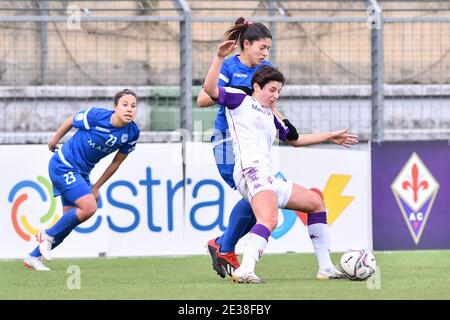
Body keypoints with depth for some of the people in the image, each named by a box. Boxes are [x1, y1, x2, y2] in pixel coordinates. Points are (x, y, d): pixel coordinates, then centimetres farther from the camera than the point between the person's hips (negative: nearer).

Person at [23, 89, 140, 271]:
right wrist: (54, 140, 14)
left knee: (70, 219, 7)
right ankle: (48, 235, -2)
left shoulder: (132, 133, -9)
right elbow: (70, 121, -3)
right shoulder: (95, 116, -24)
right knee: (89, 207, -22)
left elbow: (116, 162, 4)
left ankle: (34, 257, 22)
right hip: (62, 165, -7)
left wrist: (96, 187, 9)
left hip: (81, 173, 7)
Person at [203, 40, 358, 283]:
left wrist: (329, 137, 44)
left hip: (268, 179, 10)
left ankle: (325, 268, 19)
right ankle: (245, 271, -50)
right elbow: (210, 89, -8)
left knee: (315, 202, 18)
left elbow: (295, 139, 43)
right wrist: (219, 58, -17)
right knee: (269, 220, -34)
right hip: (252, 171, -10)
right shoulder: (241, 100, 7)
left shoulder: (271, 117, 28)